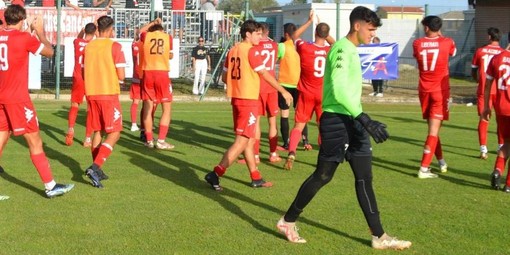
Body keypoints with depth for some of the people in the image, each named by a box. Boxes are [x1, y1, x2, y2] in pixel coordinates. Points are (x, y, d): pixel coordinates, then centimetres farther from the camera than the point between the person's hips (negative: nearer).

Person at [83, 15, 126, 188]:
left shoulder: (88, 46, 8)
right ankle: (95, 166, -17)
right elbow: (121, 76, -10)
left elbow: (84, 73, 14)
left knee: (97, 131, 16)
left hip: (91, 94, 6)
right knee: (114, 133, 0)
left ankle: (96, 171, 18)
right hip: (109, 94, -6)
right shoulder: (114, 46, -9)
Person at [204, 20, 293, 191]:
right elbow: (265, 74, -12)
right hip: (249, 100, -9)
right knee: (242, 141, -6)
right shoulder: (251, 51, -12)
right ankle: (215, 174, -10)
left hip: (236, 98, 9)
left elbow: (224, 77, 14)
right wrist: (283, 91, -5)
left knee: (250, 140, 15)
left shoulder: (233, 51, 10)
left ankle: (256, 178, 21)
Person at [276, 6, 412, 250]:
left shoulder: (351, 50, 15)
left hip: (351, 121, 9)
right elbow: (338, 90, -27)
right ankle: (288, 221, 18)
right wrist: (365, 120, -30)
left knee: (364, 178, 6)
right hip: (337, 121, -9)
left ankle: (379, 236, 7)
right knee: (323, 176, 1)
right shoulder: (342, 49, -16)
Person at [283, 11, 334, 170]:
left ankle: (291, 154, -14)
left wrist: (309, 21, 13)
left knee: (298, 125, 3)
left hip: (306, 93, -1)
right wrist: (325, 32, 16)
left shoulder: (305, 48, -13)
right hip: (324, 94, 1)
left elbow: (294, 36, 9)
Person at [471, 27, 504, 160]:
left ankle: (483, 149, -7)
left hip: (484, 90, 0)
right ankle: (502, 147, 22)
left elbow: (473, 72, 9)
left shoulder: (480, 51, 1)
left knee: (483, 119, 2)